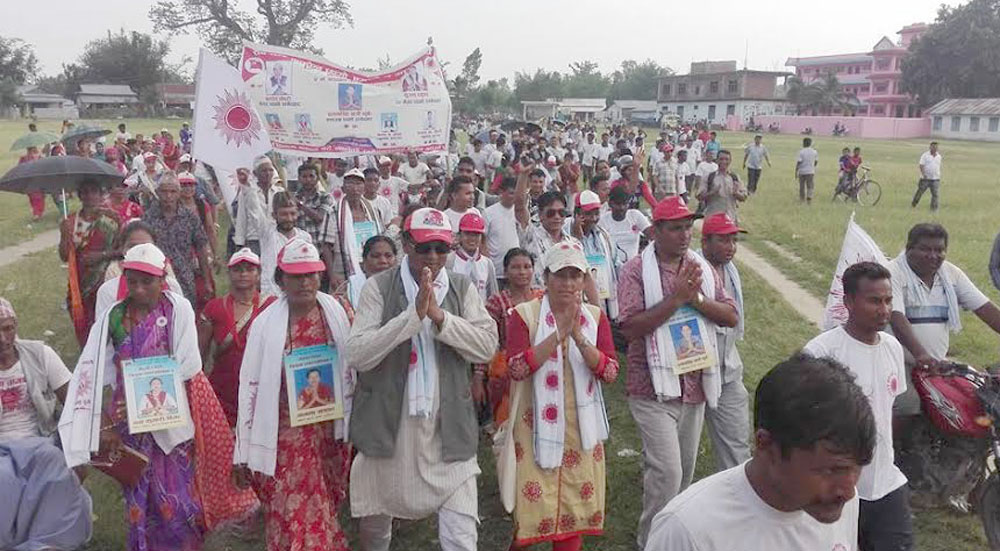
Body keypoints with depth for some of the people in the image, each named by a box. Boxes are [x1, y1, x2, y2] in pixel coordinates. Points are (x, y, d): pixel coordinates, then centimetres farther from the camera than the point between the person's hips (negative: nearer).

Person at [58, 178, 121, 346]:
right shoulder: (70, 222, 5)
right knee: (82, 326, 4)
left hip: (106, 280, -2)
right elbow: (64, 256, 2)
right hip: (81, 282, 3)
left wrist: (103, 255, -16)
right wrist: (65, 234, -13)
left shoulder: (112, 218, -1)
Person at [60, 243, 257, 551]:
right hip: (130, 420, 2)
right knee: (140, 496, 6)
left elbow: (185, 367, -11)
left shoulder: (178, 309, -7)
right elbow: (92, 375, -7)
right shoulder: (113, 318, -2)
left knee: (177, 492, 3)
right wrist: (104, 424, -15)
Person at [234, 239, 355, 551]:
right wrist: (243, 454, -2)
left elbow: (352, 373, 5)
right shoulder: (266, 324, -8)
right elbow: (250, 387, -4)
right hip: (286, 441, -2)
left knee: (320, 514, 14)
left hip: (328, 435, 2)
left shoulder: (338, 314, -2)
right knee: (295, 524, 3)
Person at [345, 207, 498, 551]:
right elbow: (357, 354, -15)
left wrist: (439, 316, -19)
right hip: (388, 425, 0)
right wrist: (413, 314, -22)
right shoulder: (379, 287, -5)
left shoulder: (462, 288, 2)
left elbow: (487, 347, -8)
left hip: (447, 427, 0)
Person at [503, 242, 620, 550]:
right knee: (534, 504, 0)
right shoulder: (524, 314, -5)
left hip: (580, 428, 3)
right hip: (537, 426, -3)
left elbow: (610, 372, -5)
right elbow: (516, 367, -18)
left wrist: (578, 336, -18)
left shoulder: (596, 317, 5)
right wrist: (559, 333, -21)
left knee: (574, 502, 10)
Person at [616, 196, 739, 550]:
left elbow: (732, 317, 2)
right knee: (666, 471, -10)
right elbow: (630, 328, -20)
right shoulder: (636, 270, -10)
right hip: (654, 389, -6)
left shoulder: (702, 268, 7)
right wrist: (676, 297, -23)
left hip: (695, 385, 6)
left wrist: (697, 298, -15)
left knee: (685, 470, 16)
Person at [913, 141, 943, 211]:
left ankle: (934, 208, 0)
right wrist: (923, 174, -22)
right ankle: (913, 204, 22)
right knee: (920, 191, 4)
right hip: (926, 178, -3)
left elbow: (939, 166, 21)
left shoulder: (939, 156, 11)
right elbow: (921, 165, -10)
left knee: (935, 194, -4)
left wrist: (939, 176, 20)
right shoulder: (925, 155, -4)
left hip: (935, 179, 3)